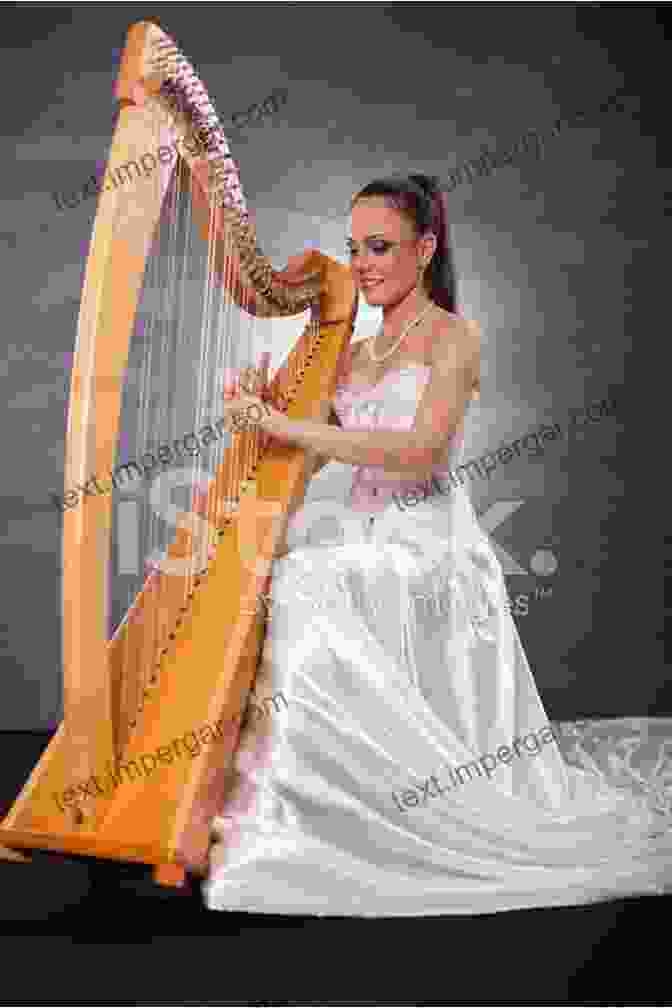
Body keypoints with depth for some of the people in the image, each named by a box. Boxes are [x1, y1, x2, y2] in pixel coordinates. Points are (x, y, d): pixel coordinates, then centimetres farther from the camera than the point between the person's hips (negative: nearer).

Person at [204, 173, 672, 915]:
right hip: (361, 540, 7)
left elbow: (419, 452, -20)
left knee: (312, 594, -29)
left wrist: (287, 425, -22)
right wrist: (268, 408, -4)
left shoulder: (453, 338, -3)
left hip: (426, 550, -6)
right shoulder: (353, 354, 17)